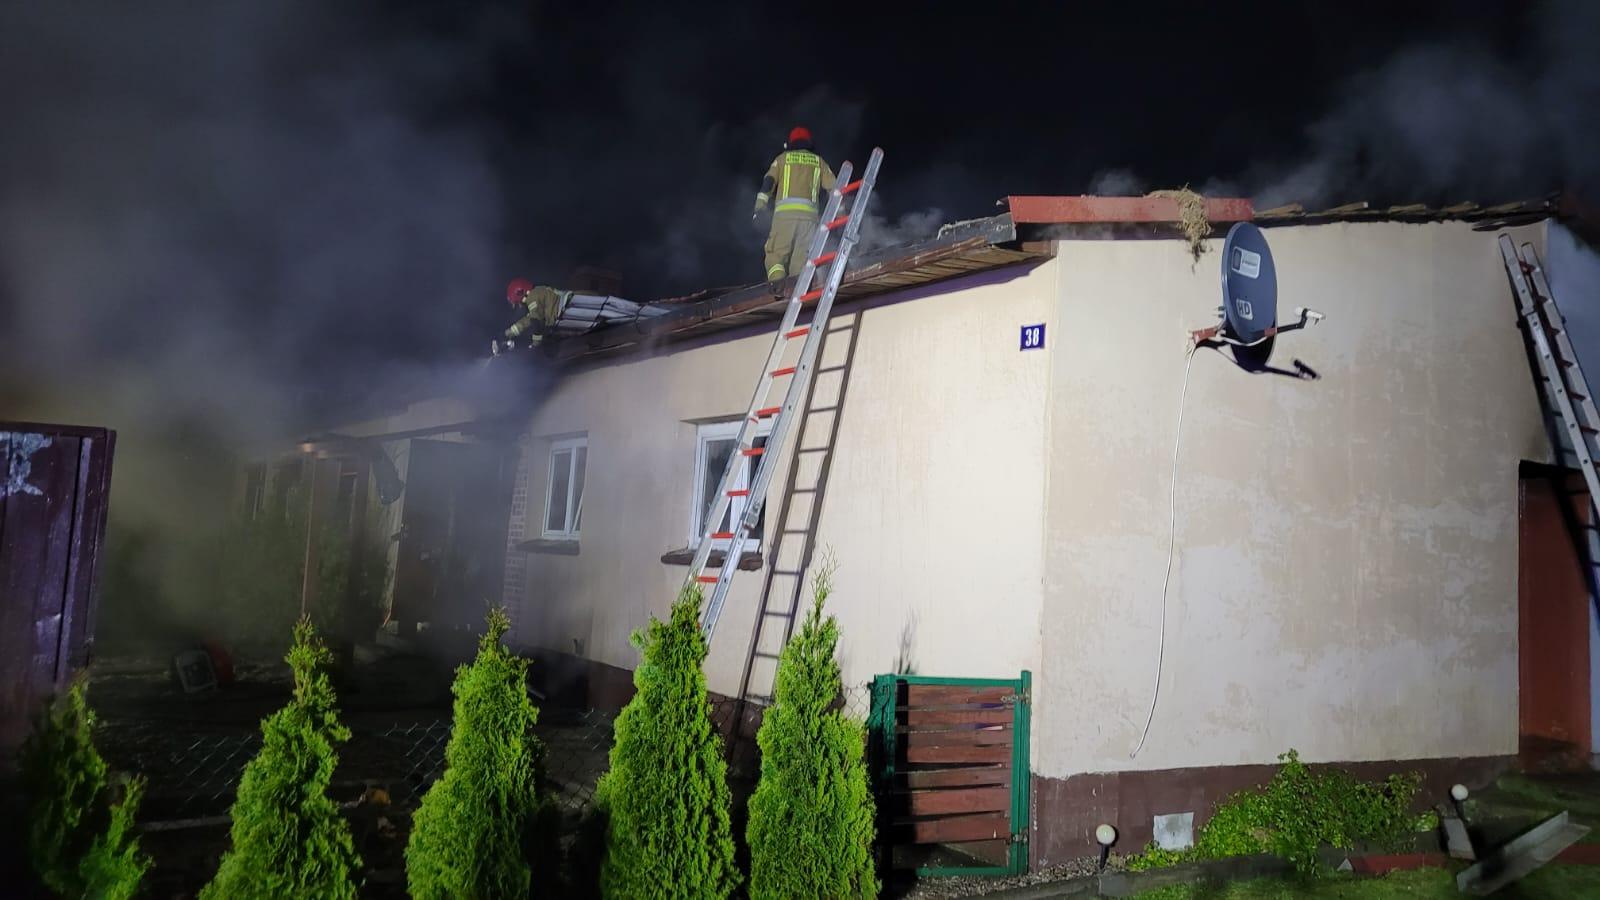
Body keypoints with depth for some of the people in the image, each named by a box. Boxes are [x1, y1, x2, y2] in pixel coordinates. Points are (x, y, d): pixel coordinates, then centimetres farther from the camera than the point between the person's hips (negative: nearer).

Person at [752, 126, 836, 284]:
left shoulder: (783, 158, 20)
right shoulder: (818, 161, 24)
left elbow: (768, 182, 7)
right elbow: (833, 187, 15)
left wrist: (759, 209, 2)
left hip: (785, 212, -1)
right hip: (809, 213, 1)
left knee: (776, 254, -3)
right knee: (801, 258, 1)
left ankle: (778, 283, -29)